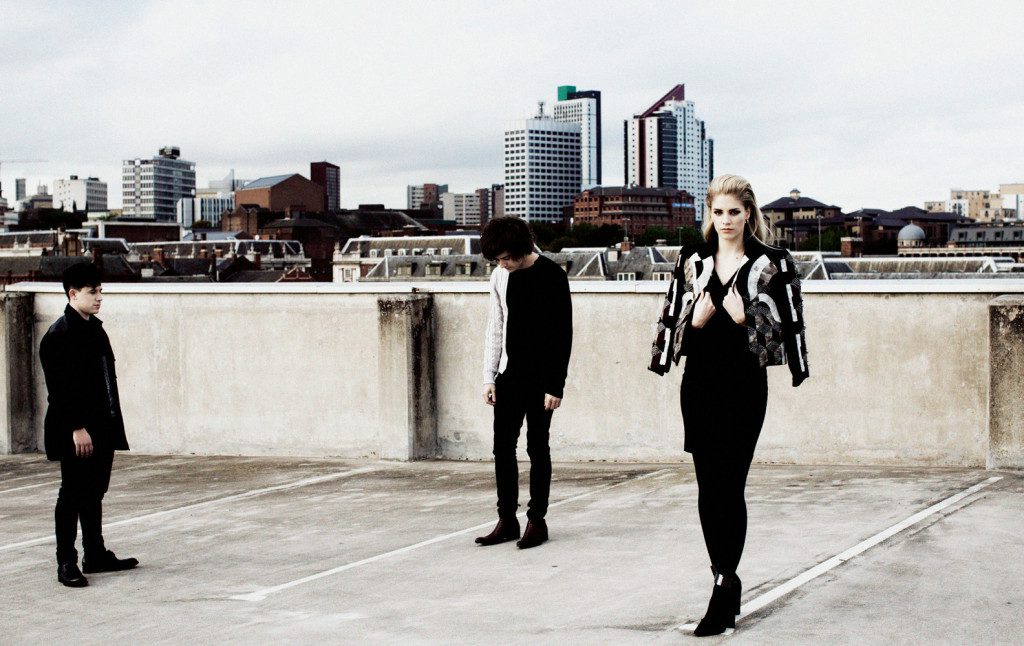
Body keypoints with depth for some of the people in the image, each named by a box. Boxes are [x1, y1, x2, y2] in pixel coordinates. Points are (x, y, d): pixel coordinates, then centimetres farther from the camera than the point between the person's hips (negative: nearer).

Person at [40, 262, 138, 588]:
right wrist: (77, 428, -21)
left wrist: (112, 423, 15)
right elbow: (59, 387, -18)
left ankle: (96, 555, 24)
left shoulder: (94, 328, 13)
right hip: (77, 432, -8)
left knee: (94, 493, 15)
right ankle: (66, 564, 5)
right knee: (72, 495, -1)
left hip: (102, 428, 8)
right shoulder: (59, 335, -14)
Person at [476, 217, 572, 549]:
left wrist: (556, 385, -13)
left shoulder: (551, 275, -10)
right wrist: (489, 377, 7)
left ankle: (537, 520, 8)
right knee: (503, 447, 4)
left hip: (540, 378, -5)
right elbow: (495, 328, 13)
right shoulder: (500, 277, 6)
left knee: (537, 448, 1)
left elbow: (563, 332, -10)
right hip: (509, 376, 5)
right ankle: (507, 520, 10)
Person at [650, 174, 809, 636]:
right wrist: (696, 321, -7)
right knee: (708, 488, 5)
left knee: (729, 486, -7)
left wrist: (744, 321, -15)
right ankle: (726, 581, 18)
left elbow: (788, 323, -1)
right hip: (700, 381, 4)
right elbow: (672, 319, 13)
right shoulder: (692, 261, 9)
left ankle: (725, 586, -2)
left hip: (746, 383, -4)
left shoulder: (772, 264, 0)